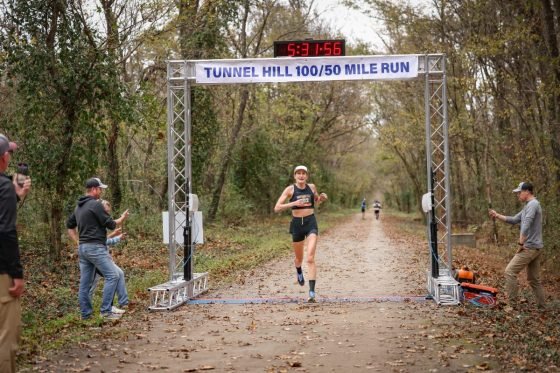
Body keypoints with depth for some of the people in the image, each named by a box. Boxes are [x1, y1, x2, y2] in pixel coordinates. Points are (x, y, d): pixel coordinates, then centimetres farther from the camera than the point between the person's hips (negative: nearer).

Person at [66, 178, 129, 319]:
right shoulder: (95, 204, -12)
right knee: (112, 276, -7)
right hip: (96, 248, -10)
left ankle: (85, 313, 14)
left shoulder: (79, 207, 16)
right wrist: (123, 218, 8)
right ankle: (106, 311, -10)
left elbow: (69, 225, 25)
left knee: (85, 282, 10)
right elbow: (110, 224, -10)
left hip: (83, 248, 10)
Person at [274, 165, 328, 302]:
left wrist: (321, 198, 2)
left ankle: (312, 292, -16)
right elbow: (277, 208, -9)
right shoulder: (290, 189, -4)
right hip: (297, 224, 0)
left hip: (311, 223, 0)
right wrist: (294, 203, -21)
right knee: (299, 258, 18)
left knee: (310, 258, -16)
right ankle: (299, 271, 56)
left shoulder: (312, 187, 5)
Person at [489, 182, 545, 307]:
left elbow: (526, 224, -23)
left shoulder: (533, 204, -13)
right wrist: (498, 216, 13)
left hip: (530, 247, -10)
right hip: (535, 248, 10)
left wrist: (521, 243, -20)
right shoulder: (528, 206, 18)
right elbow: (514, 220, 22)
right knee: (534, 279, 13)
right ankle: (541, 306, 17)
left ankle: (512, 302, -9)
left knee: (510, 271, -10)